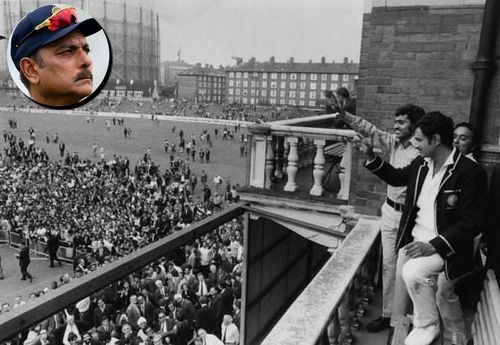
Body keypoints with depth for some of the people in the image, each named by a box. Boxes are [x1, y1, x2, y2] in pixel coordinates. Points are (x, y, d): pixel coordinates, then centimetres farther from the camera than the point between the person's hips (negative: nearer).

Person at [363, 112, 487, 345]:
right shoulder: (421, 164, 1)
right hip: (415, 239, 7)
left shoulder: (471, 173, -18)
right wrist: (371, 156, 11)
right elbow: (397, 177, 22)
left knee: (413, 272, -29)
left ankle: (428, 326, 1)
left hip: (443, 245, -7)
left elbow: (473, 222, -19)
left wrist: (434, 246, -25)